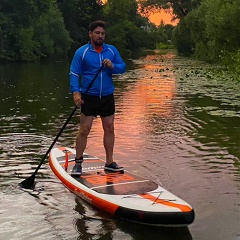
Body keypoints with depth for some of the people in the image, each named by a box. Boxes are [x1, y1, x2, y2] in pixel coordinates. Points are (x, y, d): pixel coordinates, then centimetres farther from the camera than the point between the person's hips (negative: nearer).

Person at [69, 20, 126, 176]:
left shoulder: (112, 50, 6)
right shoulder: (81, 52, -3)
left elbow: (123, 67, 5)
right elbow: (74, 74, -6)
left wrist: (113, 66, -16)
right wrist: (75, 92, -20)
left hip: (107, 97, 4)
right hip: (88, 97, -4)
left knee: (109, 128, 9)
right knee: (84, 130, -5)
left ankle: (109, 162, 20)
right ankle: (78, 163, 7)